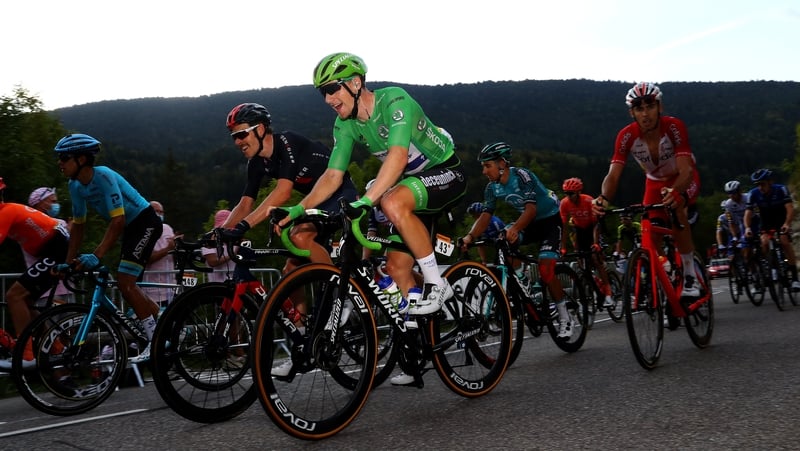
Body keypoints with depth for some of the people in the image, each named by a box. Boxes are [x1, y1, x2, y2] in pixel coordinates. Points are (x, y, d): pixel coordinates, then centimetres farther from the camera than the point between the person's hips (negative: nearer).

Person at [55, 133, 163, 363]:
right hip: (131, 227, 9)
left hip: (145, 222, -9)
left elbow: (117, 221, -30)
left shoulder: (103, 177, -24)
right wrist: (69, 262, 7)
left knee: (125, 282, -17)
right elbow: (79, 225, 9)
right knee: (127, 285, 11)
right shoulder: (76, 185, 1)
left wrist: (96, 256, -35)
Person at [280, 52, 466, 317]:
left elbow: (398, 156, -38)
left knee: (392, 203, -35)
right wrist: (298, 209, -18)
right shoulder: (345, 125, -4)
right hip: (412, 178, 7)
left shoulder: (394, 99, -25)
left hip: (446, 172, -7)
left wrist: (365, 200, -48)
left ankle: (436, 285, -22)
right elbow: (332, 176, -5)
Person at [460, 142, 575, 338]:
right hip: (530, 222, 6)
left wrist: (515, 228, -54)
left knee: (545, 271, -19)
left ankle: (565, 319, -4)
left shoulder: (521, 175, -27)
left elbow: (531, 208, -37)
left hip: (550, 219, -6)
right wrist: (470, 236, -33)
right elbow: (485, 215, -15)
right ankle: (520, 281, -6)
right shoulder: (492, 188, -8)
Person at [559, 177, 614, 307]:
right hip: (579, 228, 4)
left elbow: (596, 224, -28)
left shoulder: (589, 201, -31)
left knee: (596, 258, -17)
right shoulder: (564, 204, -22)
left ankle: (608, 293, -17)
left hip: (592, 227, -4)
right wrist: (563, 248, -23)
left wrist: (595, 243, -38)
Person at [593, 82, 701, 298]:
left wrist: (677, 192, -61)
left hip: (683, 179, -3)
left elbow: (685, 170, -39)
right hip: (654, 182, 3)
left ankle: (690, 278, -22)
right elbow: (613, 174, -31)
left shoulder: (674, 127, -32)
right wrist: (603, 198, -53)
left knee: (677, 211, -33)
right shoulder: (627, 135, -25)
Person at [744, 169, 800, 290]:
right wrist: (747, 228, -40)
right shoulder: (753, 194, -18)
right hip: (766, 224, 2)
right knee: (764, 242, -26)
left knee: (785, 242, -25)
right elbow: (748, 212, -22)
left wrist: (787, 224, -48)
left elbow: (790, 208, -31)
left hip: (782, 222, -2)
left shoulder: (781, 189, -22)